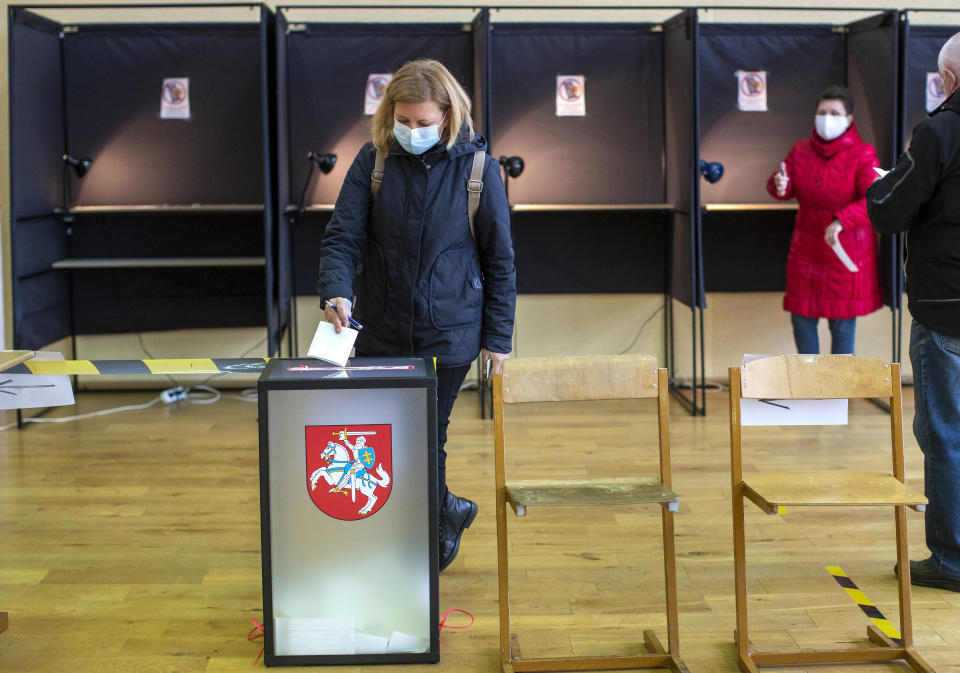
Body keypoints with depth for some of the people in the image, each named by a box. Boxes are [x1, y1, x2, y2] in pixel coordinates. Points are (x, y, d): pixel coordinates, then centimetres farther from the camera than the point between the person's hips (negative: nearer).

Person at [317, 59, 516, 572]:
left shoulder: (476, 167, -6)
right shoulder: (374, 160, -2)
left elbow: (499, 258, 0)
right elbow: (343, 235, -5)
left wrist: (497, 336, 1)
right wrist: (337, 290, -25)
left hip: (448, 334, -3)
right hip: (380, 333, 3)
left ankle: (437, 527, 29)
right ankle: (450, 512, 36)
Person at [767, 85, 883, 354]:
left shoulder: (862, 155, -10)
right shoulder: (801, 150, 4)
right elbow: (785, 188, -3)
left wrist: (841, 221, -37)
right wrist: (780, 185, -29)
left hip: (847, 249, -4)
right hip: (807, 248, 4)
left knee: (842, 321, 3)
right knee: (802, 316, 9)